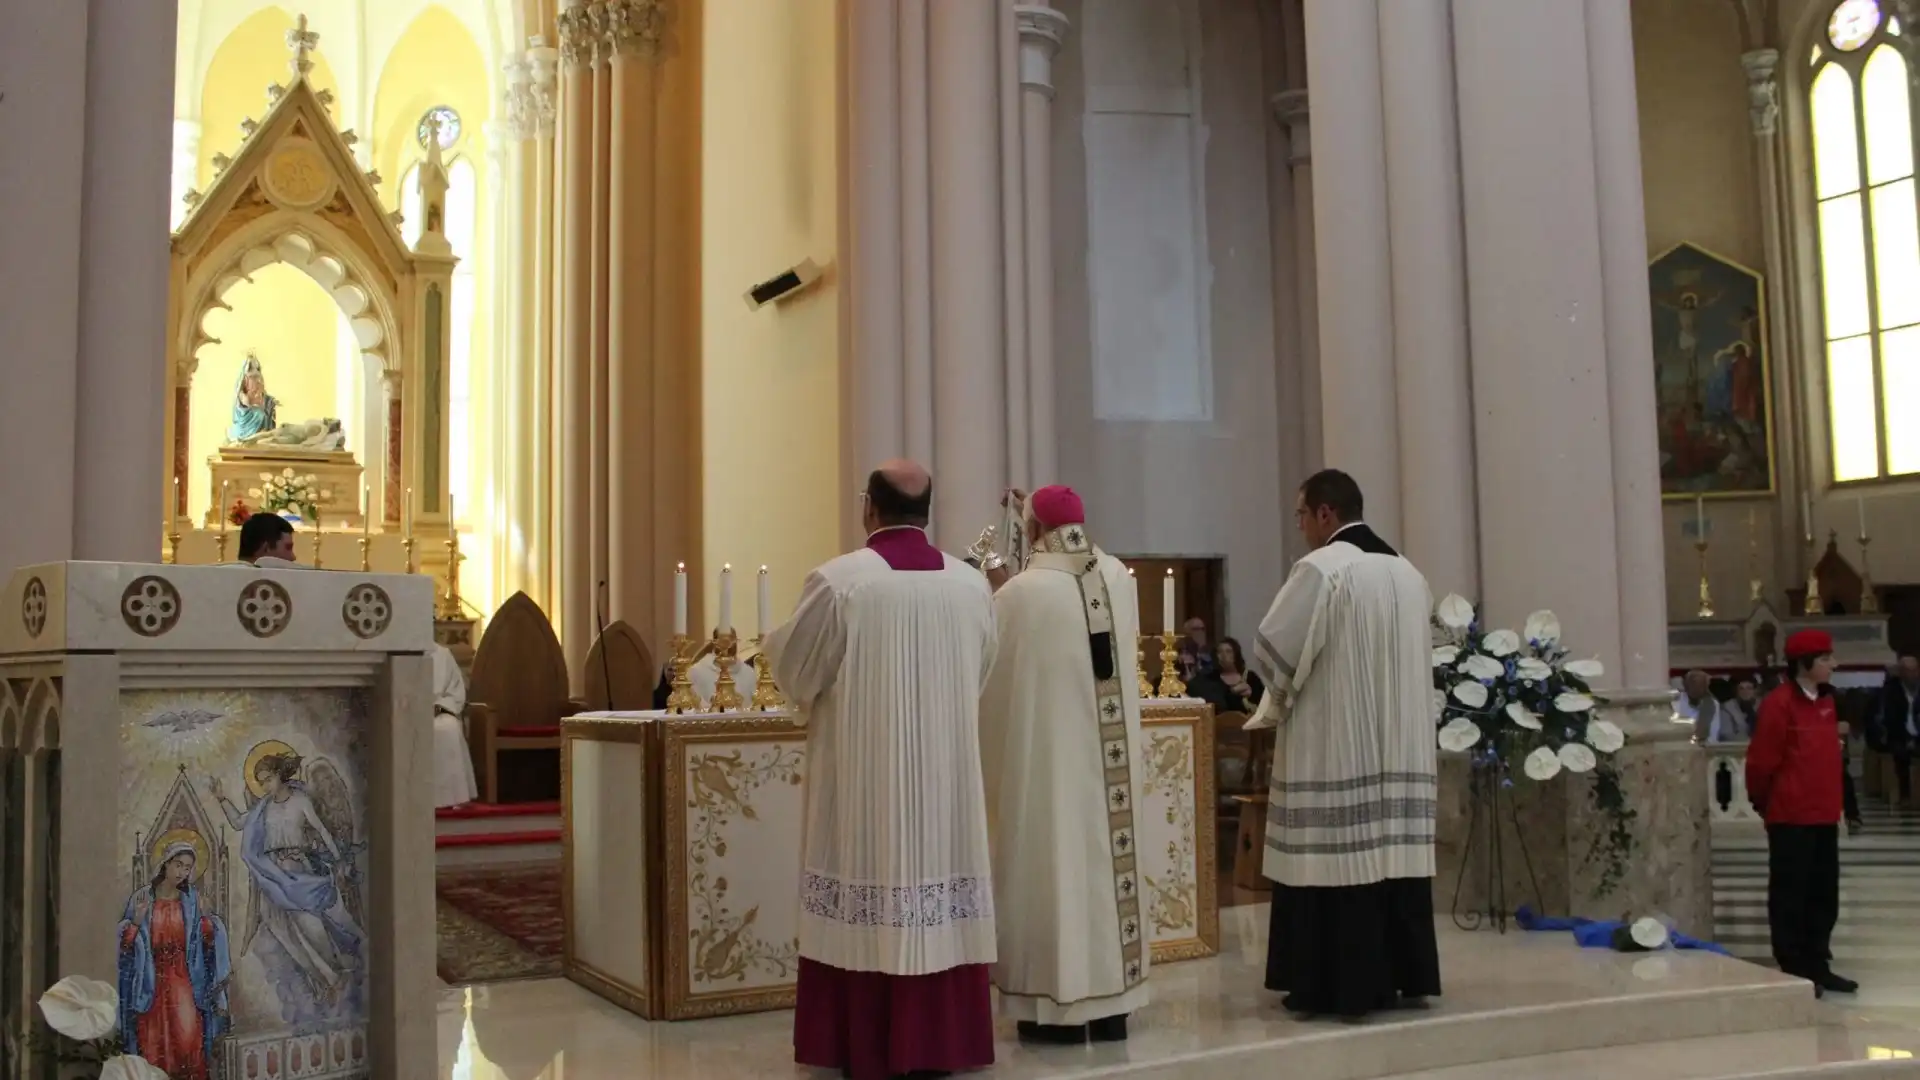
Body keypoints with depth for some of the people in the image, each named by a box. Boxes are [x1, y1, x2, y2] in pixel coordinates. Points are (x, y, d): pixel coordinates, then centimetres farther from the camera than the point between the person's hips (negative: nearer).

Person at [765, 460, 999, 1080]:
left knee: (867, 906, 4)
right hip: (945, 769, 4)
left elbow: (794, 668, -2)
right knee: (938, 887, 9)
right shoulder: (971, 584, 1)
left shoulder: (837, 580, -12)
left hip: (863, 770, -3)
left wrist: (776, 640, 20)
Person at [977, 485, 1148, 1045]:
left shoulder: (1019, 593, -14)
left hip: (1048, 750, -5)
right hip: (1110, 751, 5)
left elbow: (992, 677, -3)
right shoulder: (1120, 578, 0)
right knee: (1105, 853, 10)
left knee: (1056, 861, 3)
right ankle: (1111, 1004, 17)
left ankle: (1064, 1004, 8)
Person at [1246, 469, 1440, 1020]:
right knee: (1394, 850, 9)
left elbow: (1272, 648, -14)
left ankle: (1341, 986, 1)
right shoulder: (1408, 573, 13)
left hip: (1334, 746, -7)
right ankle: (1405, 977, 14)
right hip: (1401, 745, 8)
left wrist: (1277, 703, 7)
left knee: (1338, 857, -3)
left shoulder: (1322, 568, -11)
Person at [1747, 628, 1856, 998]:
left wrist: (1833, 802, 20)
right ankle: (1794, 972, 6)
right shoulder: (1778, 704, -15)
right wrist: (1763, 803, 0)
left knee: (1824, 895, 12)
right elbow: (1761, 762, -12)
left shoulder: (1826, 699, 11)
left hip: (1824, 816, 8)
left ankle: (1818, 967, 21)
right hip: (1791, 818, -8)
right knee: (1790, 897, 0)